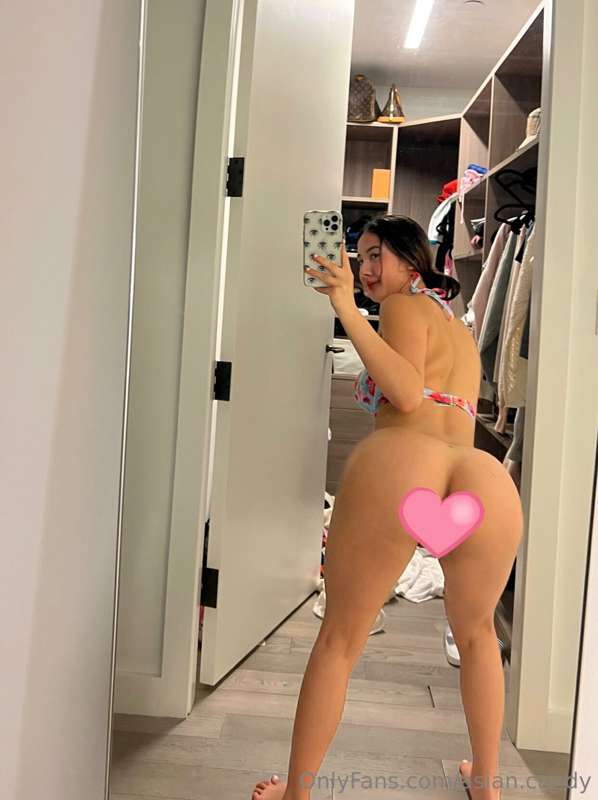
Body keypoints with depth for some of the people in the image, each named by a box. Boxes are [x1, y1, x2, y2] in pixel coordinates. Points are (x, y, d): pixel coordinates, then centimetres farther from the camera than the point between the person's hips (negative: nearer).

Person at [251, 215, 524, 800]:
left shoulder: (403, 306, 15)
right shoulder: (463, 330, 35)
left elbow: (406, 394, -3)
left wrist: (347, 310, -4)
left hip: (398, 464, -6)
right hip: (488, 482, 6)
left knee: (339, 640, 11)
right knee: (476, 634, 30)